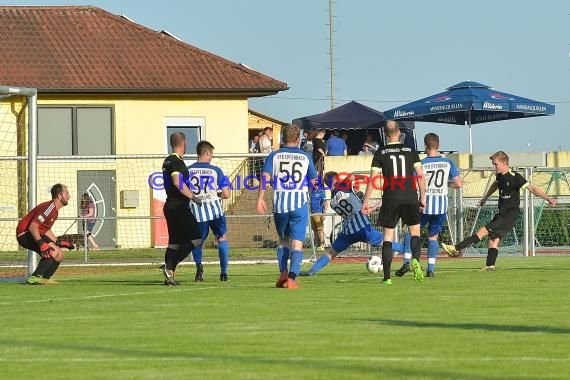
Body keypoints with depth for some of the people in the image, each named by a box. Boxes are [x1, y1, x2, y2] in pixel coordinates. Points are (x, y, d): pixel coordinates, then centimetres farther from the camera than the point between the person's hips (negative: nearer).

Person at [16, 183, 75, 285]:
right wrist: (41, 244, -38)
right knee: (53, 251, -26)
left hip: (33, 235, 11)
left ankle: (44, 278, 14)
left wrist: (58, 242, 18)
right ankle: (35, 278, -28)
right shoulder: (50, 208, -21)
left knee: (60, 255, 10)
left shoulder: (55, 209, 12)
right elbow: (33, 226, -31)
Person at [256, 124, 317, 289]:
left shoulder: (274, 156, 5)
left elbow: (265, 177, -7)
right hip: (299, 203, -1)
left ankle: (283, 273, 4)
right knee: (297, 242, -1)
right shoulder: (305, 156, 6)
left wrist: (260, 199, -7)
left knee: (283, 239, 19)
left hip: (280, 203, 1)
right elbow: (313, 182, 12)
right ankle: (292, 278, -15)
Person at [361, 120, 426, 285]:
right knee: (415, 232, 14)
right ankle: (415, 259, -16)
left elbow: (373, 179, -2)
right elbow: (420, 176, 4)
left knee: (387, 236, 6)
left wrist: (365, 202, 3)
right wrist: (422, 197, 14)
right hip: (410, 197, 1)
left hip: (390, 198, -1)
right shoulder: (411, 151, 6)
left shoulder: (380, 153, 2)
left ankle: (387, 276, 0)